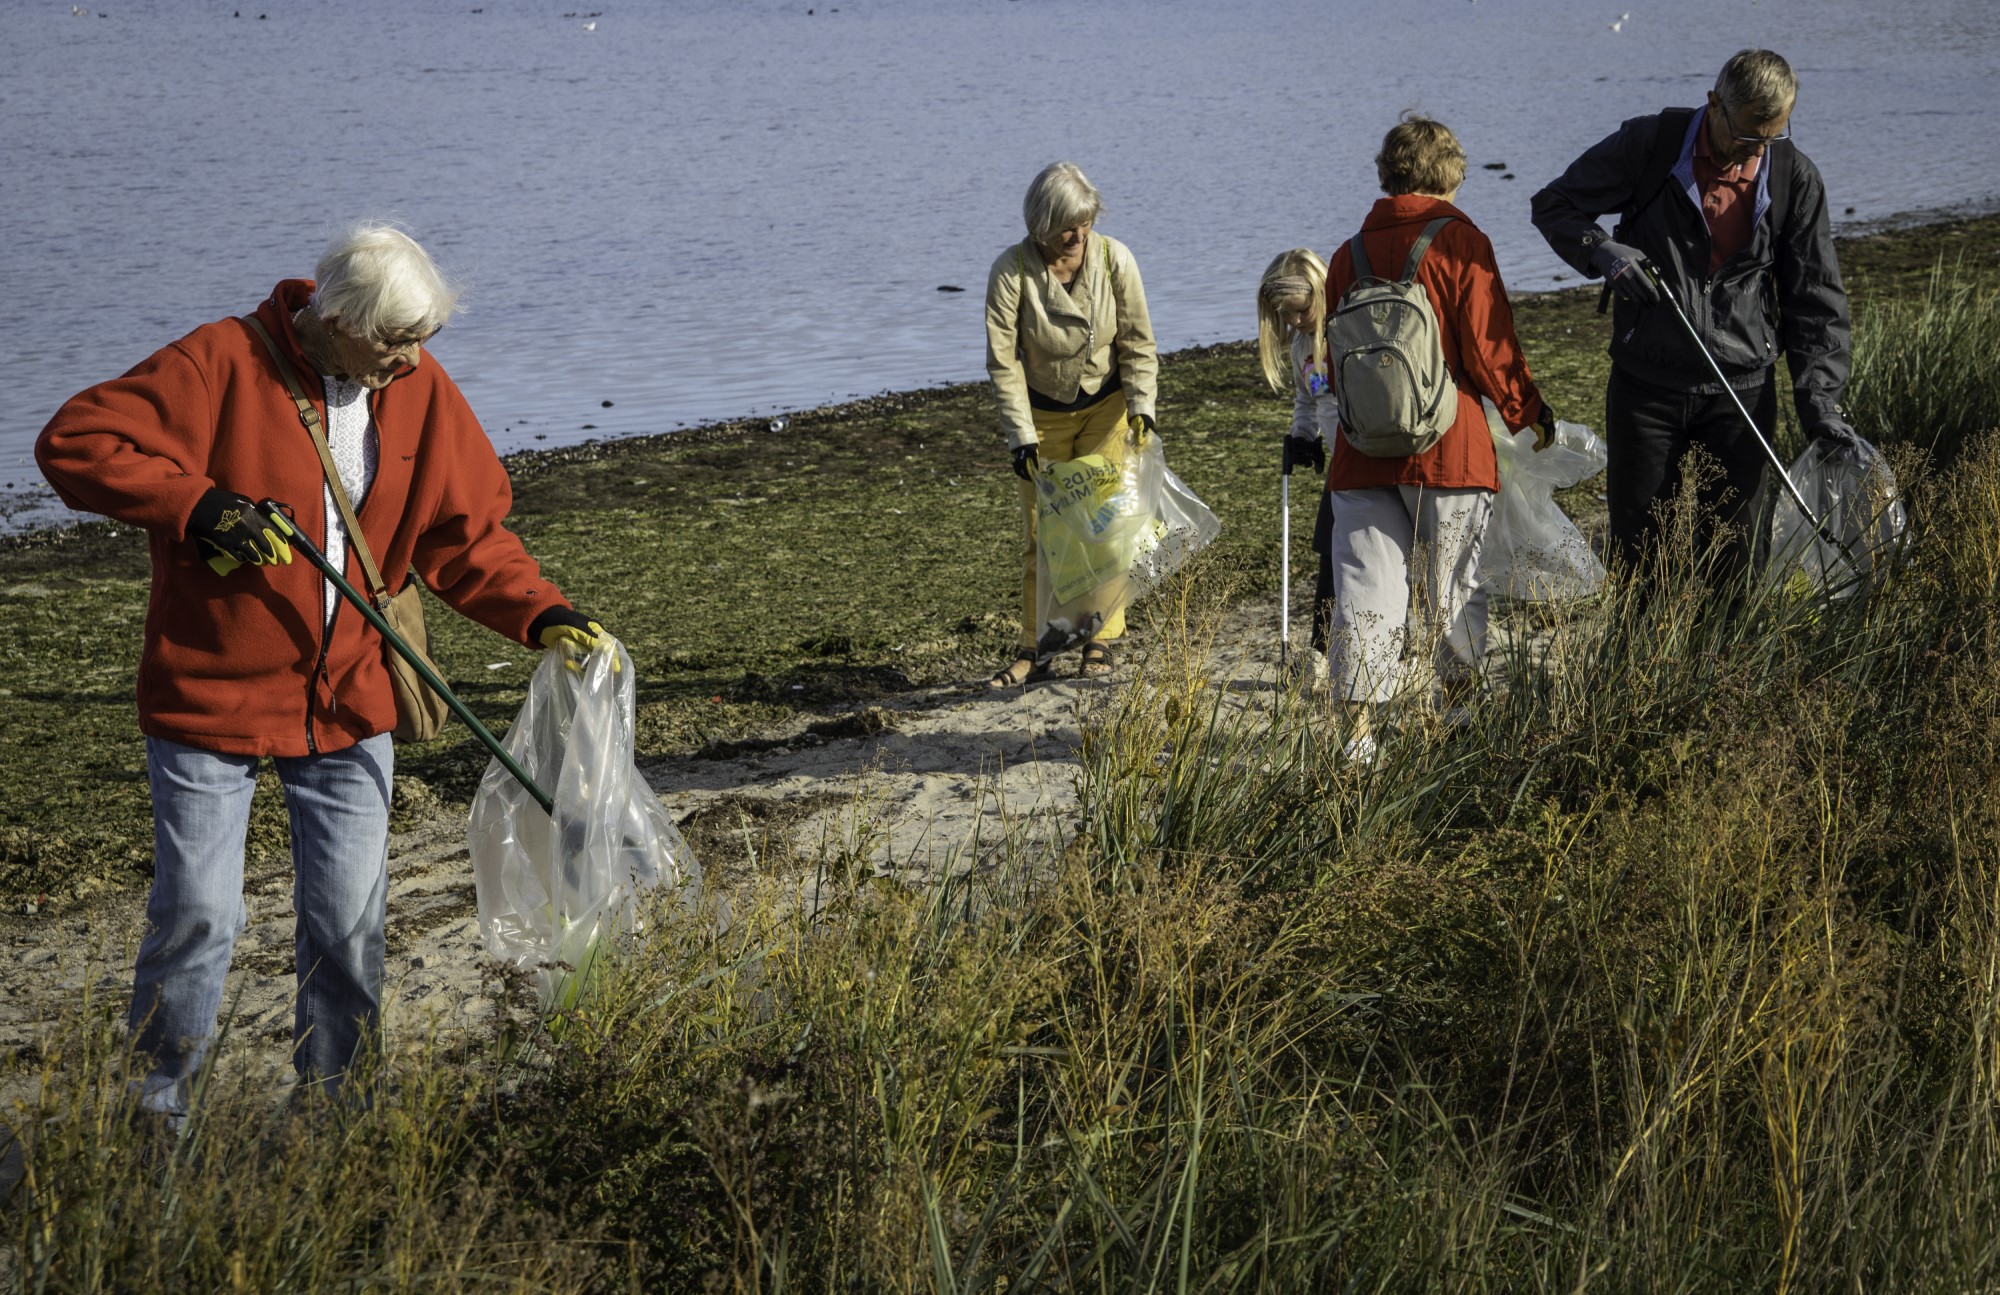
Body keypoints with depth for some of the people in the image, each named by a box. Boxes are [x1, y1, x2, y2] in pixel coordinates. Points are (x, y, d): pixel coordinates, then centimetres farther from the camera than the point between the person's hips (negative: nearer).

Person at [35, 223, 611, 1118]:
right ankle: (160, 1104, 18)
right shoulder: (221, 364, -15)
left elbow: (465, 536, 7)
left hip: (350, 703, 4)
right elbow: (74, 444, -18)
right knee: (198, 913, -1)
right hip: (209, 698, -4)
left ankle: (329, 1102, 23)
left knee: (350, 920, 7)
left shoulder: (420, 391, 0)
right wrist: (199, 505, -27)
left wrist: (541, 615, -8)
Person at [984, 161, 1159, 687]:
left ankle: (1099, 642, 9)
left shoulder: (1113, 259, -16)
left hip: (1105, 407, 1)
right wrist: (1021, 437, -21)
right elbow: (1003, 360, -18)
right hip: (1041, 412, -1)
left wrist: (1141, 406, -17)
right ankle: (1035, 648, 10)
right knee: (1040, 532, 1)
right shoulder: (1012, 270, -21)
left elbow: (1137, 342, -6)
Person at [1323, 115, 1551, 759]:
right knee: (1453, 591, 9)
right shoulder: (1459, 241, -5)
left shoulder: (1349, 254, 9)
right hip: (1448, 451, -3)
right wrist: (1529, 413, 8)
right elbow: (1489, 347, -7)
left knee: (1366, 591, 1)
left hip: (1361, 456, 3)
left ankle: (1358, 732, -5)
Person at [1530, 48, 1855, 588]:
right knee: (1637, 544, 6)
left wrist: (1819, 397, -5)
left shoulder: (1795, 178, -3)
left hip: (1742, 390, 1)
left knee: (1730, 552, 5)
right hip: (1646, 385, -1)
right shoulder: (1649, 144, -8)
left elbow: (1816, 298, 4)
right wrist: (1602, 251, -18)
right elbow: (1554, 204, 2)